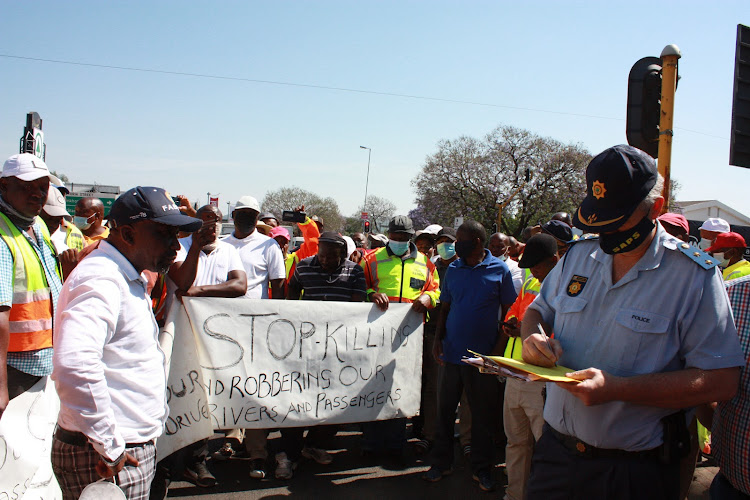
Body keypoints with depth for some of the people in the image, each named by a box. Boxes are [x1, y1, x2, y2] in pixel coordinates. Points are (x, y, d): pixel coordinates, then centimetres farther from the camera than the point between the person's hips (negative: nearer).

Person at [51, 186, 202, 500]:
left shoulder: (128, 280, 14)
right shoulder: (101, 280, -19)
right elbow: (74, 365, -34)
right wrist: (109, 447, -26)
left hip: (131, 449, 9)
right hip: (110, 460, -9)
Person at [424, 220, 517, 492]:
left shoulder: (500, 270, -4)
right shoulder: (453, 269, 5)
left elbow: (509, 311, -1)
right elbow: (444, 308, 11)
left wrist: (499, 347, -8)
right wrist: (438, 339, -1)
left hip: (482, 356, -3)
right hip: (451, 354, 3)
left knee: (483, 415, 9)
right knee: (444, 410, 10)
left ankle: (482, 468, 24)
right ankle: (441, 463, 25)